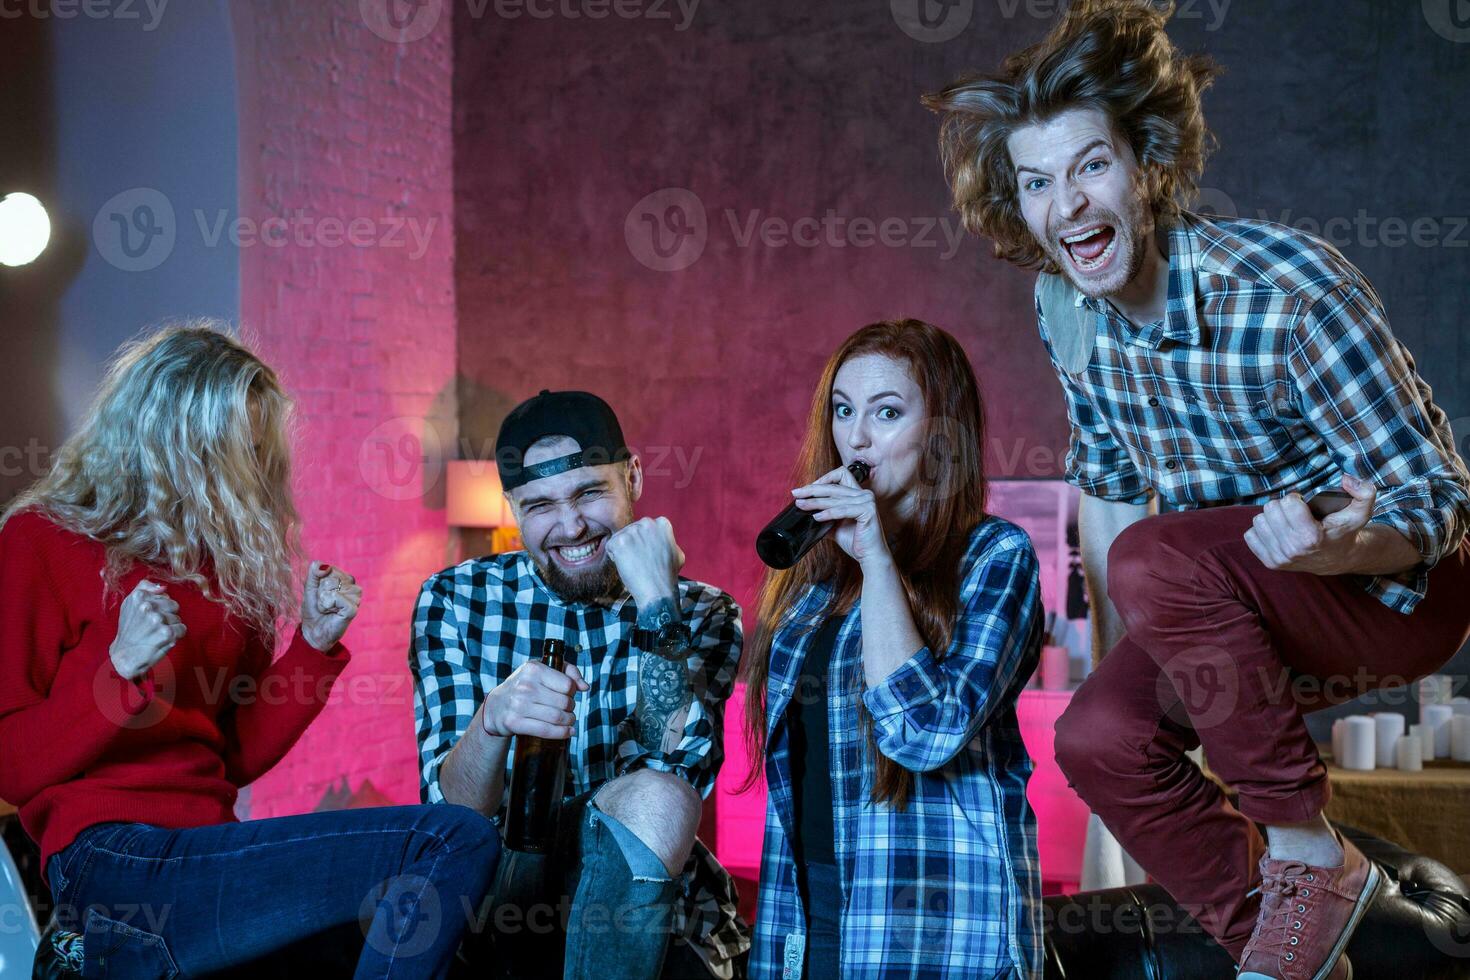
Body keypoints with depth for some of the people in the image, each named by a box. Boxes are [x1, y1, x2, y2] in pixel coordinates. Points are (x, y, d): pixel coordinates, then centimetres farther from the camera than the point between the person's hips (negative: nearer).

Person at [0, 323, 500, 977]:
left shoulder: (227, 564, 19)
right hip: (112, 865, -6)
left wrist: (314, 644, 8)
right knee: (455, 840, -23)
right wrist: (120, 671, -15)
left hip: (204, 844, 6)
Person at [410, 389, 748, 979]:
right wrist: (492, 719, -29)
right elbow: (450, 809, -8)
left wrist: (658, 607, -21)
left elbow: (677, 774, -16)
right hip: (495, 899, -1)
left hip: (653, 910, 1)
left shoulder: (703, 615, 2)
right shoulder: (456, 599, 1)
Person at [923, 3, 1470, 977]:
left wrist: (1343, 547, -44)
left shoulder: (1288, 293, -29)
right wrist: (1112, 651, 12)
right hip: (1245, 604, 7)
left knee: (1154, 564, -31)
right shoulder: (1065, 305, -7)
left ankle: (1310, 854, -12)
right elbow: (1106, 480, 10)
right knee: (1098, 736, -12)